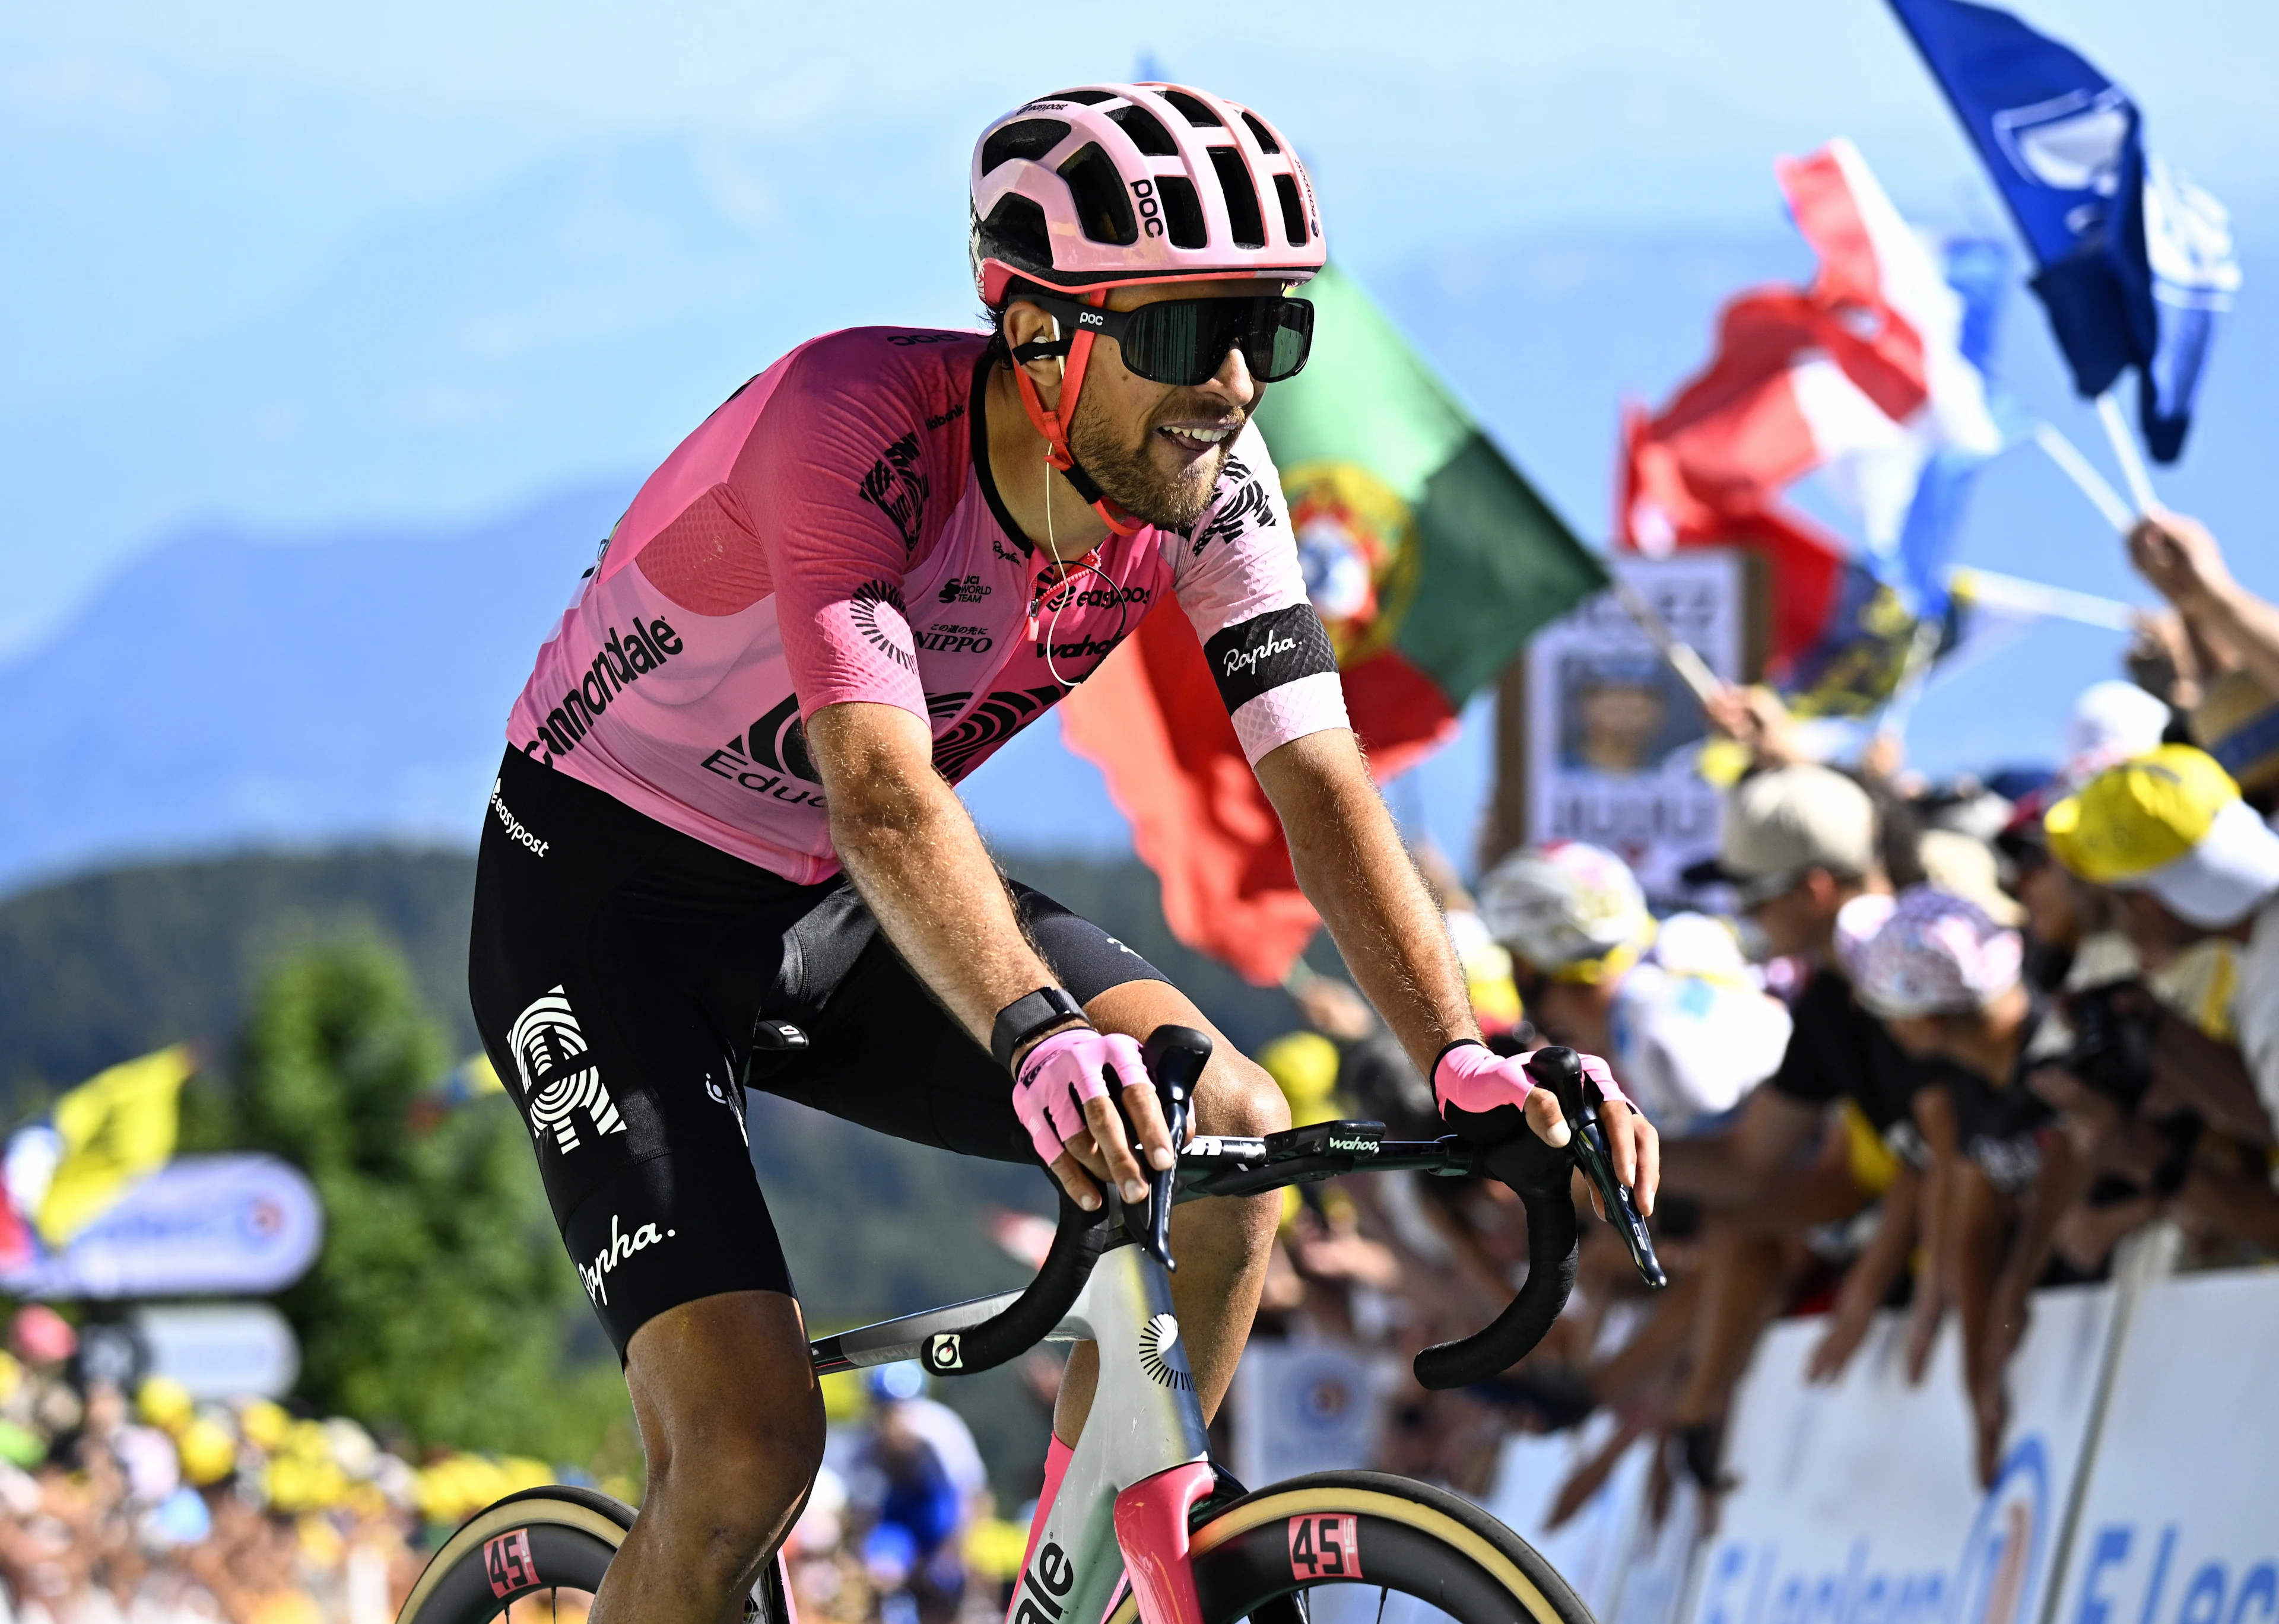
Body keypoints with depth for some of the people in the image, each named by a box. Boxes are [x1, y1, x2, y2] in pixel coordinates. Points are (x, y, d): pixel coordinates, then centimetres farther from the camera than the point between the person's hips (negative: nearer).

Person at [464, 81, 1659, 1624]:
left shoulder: (1205, 472, -14)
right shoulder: (853, 420, -32)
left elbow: (1319, 775, -19)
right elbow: (881, 796, -43)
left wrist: (1465, 1059, -34)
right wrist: (1035, 1034, -60)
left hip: (840, 915, 6)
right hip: (616, 899, -6)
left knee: (1232, 1128, -18)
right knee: (750, 1450, -21)